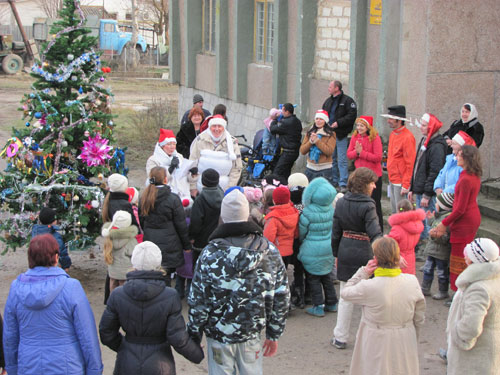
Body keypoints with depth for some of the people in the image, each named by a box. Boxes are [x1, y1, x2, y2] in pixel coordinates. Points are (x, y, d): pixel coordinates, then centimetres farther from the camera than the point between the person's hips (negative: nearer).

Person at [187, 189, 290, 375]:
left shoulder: (210, 254, -15)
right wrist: (274, 334, 9)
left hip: (219, 334, -2)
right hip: (252, 333, 2)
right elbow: (281, 297, 0)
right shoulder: (269, 251, -5)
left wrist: (194, 335, 1)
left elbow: (198, 300, -11)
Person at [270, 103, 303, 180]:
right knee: (285, 174, 16)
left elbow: (273, 129, -14)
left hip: (288, 152, -10)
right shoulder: (297, 121, 10)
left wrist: (274, 120, 4)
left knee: (277, 173, -9)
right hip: (295, 151, 10)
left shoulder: (287, 122, -20)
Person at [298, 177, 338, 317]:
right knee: (327, 276, 21)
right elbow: (333, 226, 5)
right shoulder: (331, 209, -8)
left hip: (312, 250, -5)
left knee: (313, 278, 8)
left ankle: (318, 306, 10)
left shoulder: (308, 212, -22)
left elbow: (301, 232, -10)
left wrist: (302, 242, 10)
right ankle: (331, 303, 29)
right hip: (328, 248, 5)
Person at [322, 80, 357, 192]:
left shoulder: (347, 101, -6)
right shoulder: (328, 101, 15)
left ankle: (343, 184, -7)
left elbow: (351, 116, -14)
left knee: (342, 160, -8)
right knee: (331, 159, 13)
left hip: (341, 135, -7)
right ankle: (334, 182, 23)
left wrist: (338, 123, -19)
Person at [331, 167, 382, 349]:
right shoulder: (367, 206, -16)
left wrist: (337, 254, 19)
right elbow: (375, 234, -26)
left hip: (345, 253, 6)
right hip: (364, 254, -5)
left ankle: (340, 338, 20)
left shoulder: (341, 203, 3)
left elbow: (336, 232, 9)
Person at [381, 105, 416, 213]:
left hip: (401, 182, -9)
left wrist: (406, 185, -20)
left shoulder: (407, 137, -17)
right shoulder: (393, 134, 11)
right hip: (392, 180, 9)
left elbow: (410, 163, -18)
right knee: (394, 211, 16)